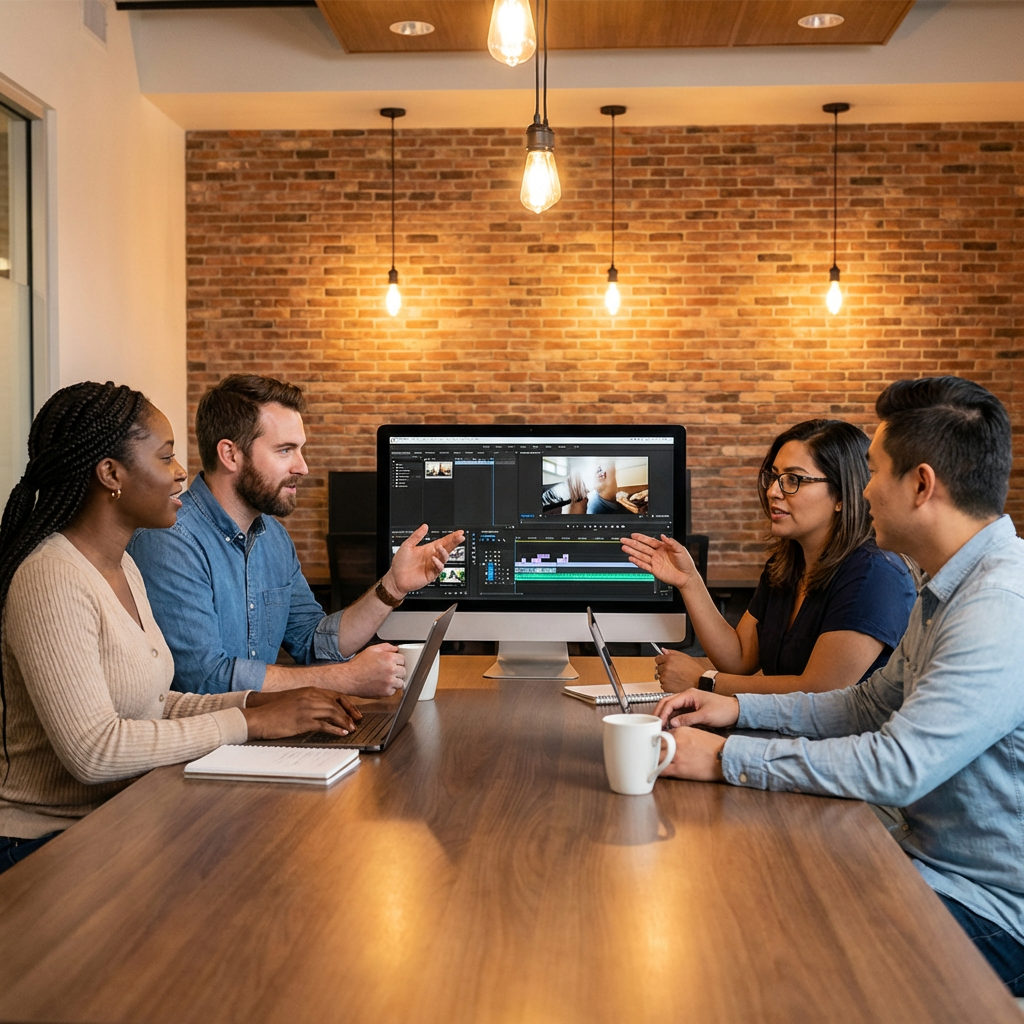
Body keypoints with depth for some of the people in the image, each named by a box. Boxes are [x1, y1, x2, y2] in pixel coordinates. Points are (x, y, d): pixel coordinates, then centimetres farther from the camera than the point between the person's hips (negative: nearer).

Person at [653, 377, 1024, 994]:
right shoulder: (950, 588, 8)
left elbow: (898, 765, -31)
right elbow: (872, 705, 17)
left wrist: (728, 758, -23)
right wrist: (738, 708, 7)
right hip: (920, 851, 9)